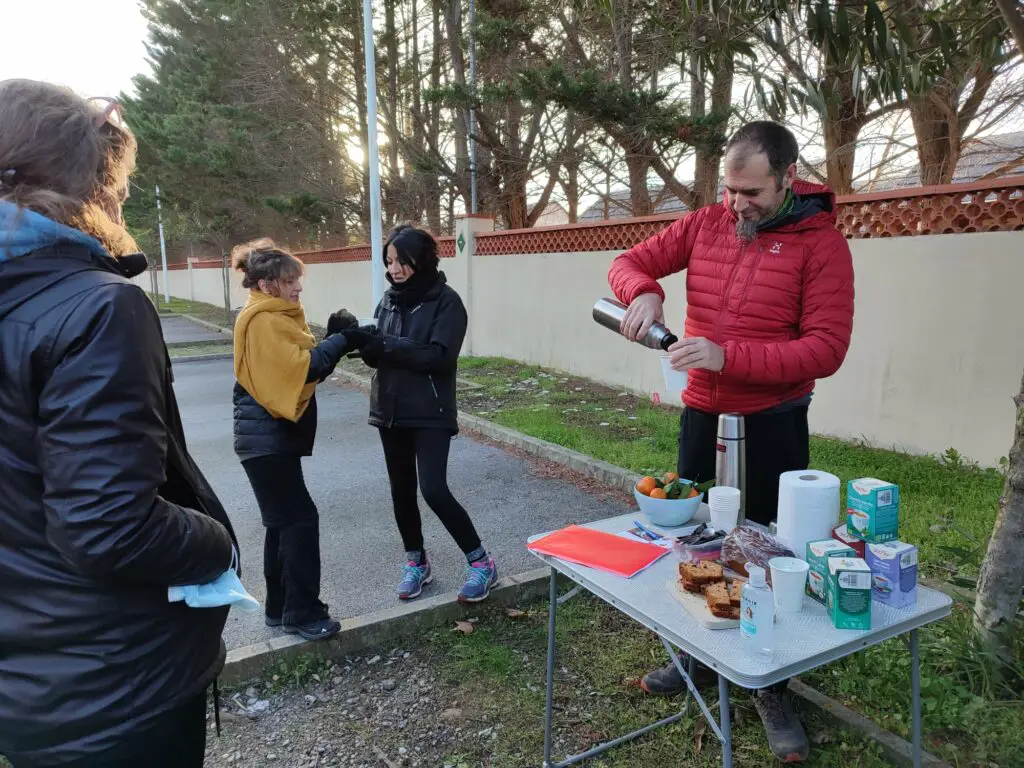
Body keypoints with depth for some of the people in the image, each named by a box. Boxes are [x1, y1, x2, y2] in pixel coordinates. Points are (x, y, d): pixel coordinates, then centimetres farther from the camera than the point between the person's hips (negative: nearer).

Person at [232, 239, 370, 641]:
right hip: (266, 439, -10)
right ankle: (302, 613, 3)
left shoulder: (274, 318, 16)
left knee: (284, 522, 15)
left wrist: (335, 339, -3)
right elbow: (299, 367, -24)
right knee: (300, 520, -7)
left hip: (274, 436, 10)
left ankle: (281, 608, 25)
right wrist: (340, 341, -17)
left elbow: (302, 365, 10)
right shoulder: (262, 321, -15)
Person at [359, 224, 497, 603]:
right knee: (401, 489, 12)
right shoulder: (389, 299, 8)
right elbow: (379, 352, 5)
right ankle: (416, 562, 30)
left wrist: (385, 344, -23)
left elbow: (439, 356, -20)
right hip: (390, 410, 6)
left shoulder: (446, 301, -9)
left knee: (434, 490, -12)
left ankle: (480, 562, 6)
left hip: (430, 413, -6)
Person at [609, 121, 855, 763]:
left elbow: (826, 348, -19)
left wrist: (728, 356, -29)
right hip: (702, 415, 5)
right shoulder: (706, 225, 1)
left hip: (773, 424, -4)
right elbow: (629, 263, 7)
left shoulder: (821, 242, -12)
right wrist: (643, 292, -17)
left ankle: (774, 691, 27)